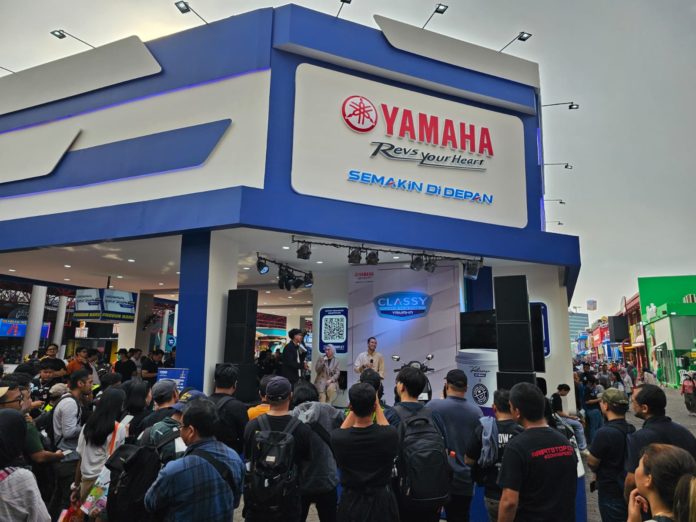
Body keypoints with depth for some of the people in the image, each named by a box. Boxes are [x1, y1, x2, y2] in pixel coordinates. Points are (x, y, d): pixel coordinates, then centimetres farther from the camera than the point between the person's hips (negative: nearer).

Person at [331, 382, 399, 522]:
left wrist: (355, 408, 9)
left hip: (351, 502, 0)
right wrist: (378, 406, 12)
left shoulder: (337, 438, -21)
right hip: (382, 501, 0)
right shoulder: (389, 435, -22)